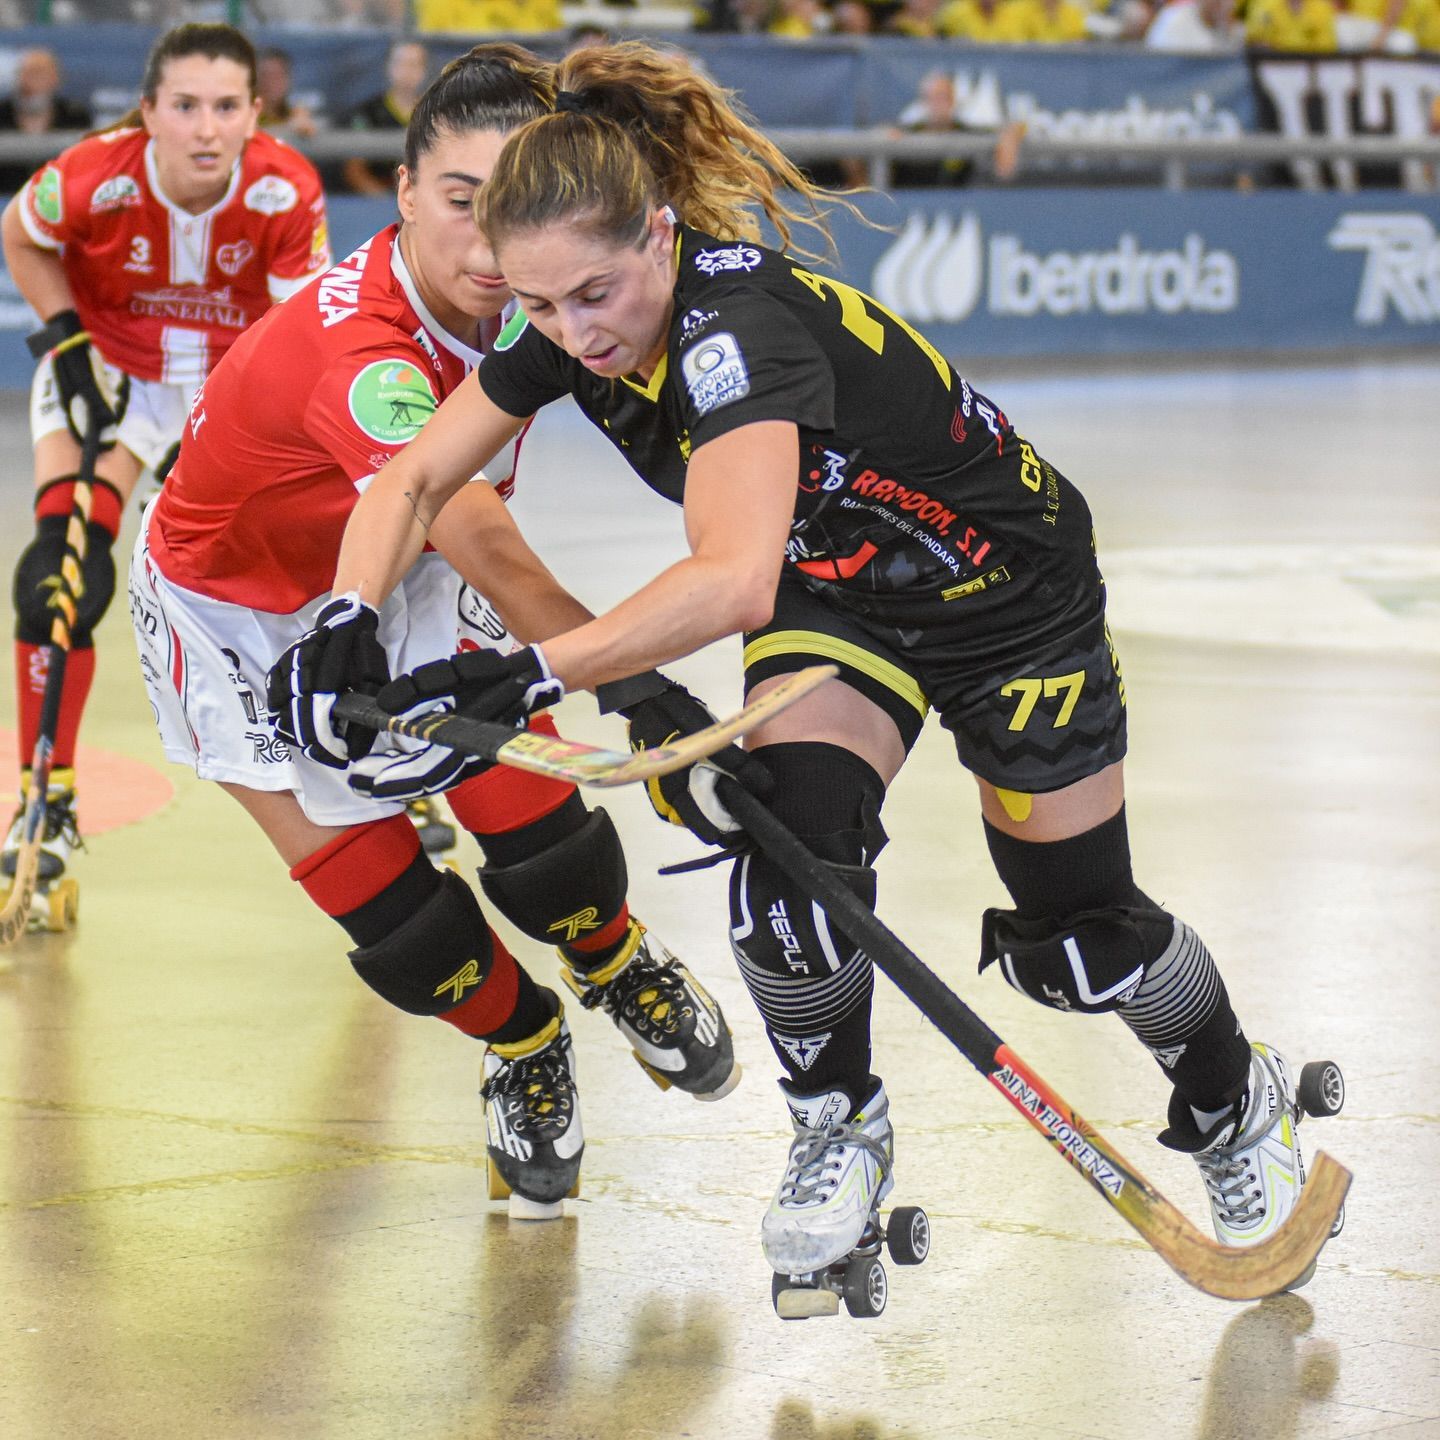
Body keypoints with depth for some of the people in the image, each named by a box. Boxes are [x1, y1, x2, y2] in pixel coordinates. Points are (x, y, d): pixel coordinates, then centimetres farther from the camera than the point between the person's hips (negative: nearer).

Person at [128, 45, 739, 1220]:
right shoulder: (355, 356, -43)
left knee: (543, 844, -6)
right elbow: (495, 562, -50)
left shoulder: (511, 307, -20)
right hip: (238, 614, -5)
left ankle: (624, 973, 27)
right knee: (402, 924, -5)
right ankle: (524, 1050, 26)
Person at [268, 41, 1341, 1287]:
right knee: (789, 851, -18)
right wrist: (345, 623, -29)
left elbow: (734, 581, -57)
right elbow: (413, 482, -11)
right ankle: (840, 1132, 10)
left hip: (1008, 597, -5)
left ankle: (1237, 1101, 38)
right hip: (835, 598, 5)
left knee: (1078, 935, 6)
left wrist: (535, 673, -59)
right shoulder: (573, 327, -18)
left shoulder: (739, 326, -41)